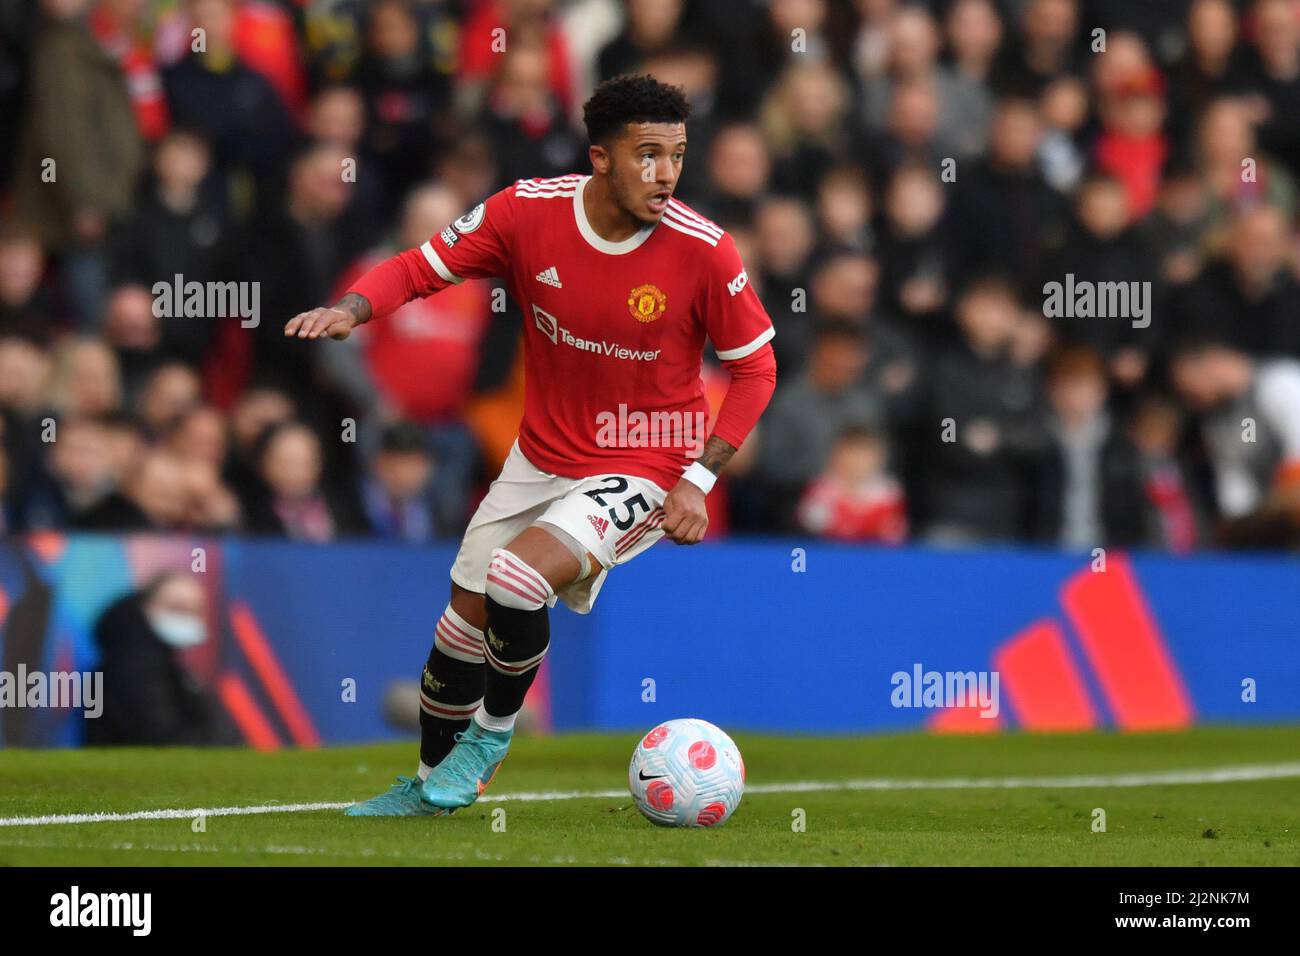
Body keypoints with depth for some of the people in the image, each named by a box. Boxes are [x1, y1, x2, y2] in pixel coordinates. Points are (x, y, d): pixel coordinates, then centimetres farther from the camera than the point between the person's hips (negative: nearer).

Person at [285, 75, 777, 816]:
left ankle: (494, 730, 3)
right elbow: (422, 267, -3)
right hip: (541, 459, 5)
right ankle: (432, 784, 37)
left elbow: (755, 367, -7)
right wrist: (354, 307, -25)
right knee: (468, 611, 12)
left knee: (516, 576, -26)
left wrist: (700, 479, -14)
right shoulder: (529, 211, -14)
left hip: (643, 471, -4)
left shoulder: (703, 251, -20)